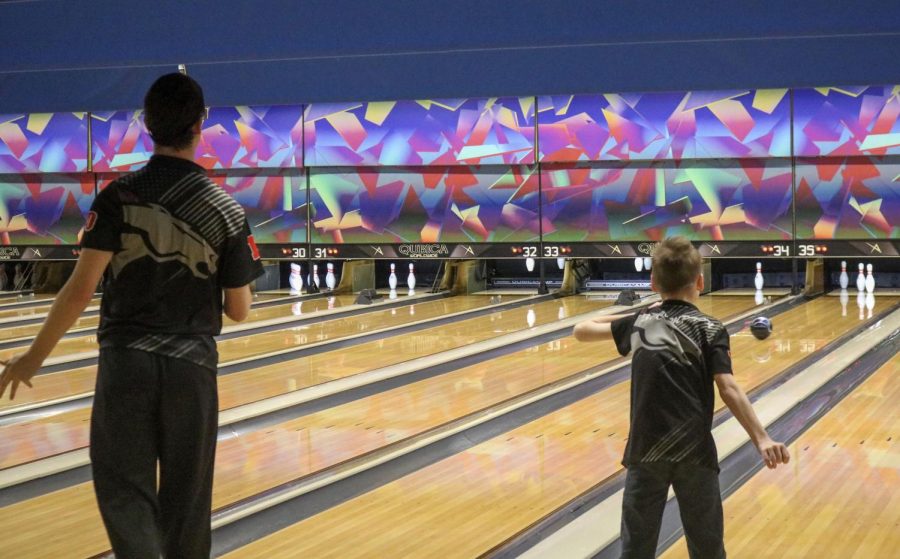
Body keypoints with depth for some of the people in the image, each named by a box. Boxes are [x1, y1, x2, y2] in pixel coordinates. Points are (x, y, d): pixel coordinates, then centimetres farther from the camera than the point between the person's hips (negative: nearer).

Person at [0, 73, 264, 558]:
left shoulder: (118, 197, -6)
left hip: (125, 362, -1)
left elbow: (81, 289, -12)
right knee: (185, 495, 14)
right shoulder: (225, 209, -2)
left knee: (125, 489, 3)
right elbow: (238, 311, 1)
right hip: (190, 365, 1)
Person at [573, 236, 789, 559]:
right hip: (693, 450, -2)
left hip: (646, 448, 2)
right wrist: (761, 439, -16)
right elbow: (728, 390, -12)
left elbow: (582, 331, 19)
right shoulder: (710, 330, -1)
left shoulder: (639, 323, 8)